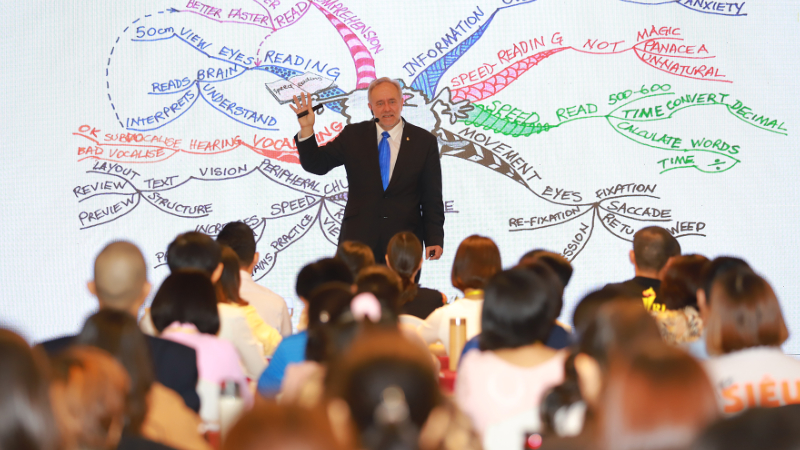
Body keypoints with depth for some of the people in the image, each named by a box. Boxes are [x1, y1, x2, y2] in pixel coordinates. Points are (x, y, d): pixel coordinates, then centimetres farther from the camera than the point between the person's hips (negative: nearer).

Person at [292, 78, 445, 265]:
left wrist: (434, 240, -4)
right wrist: (306, 129, -11)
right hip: (357, 242, 1)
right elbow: (316, 164, 5)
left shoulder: (425, 141, 5)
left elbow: (432, 198, 5)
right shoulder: (353, 136, 8)